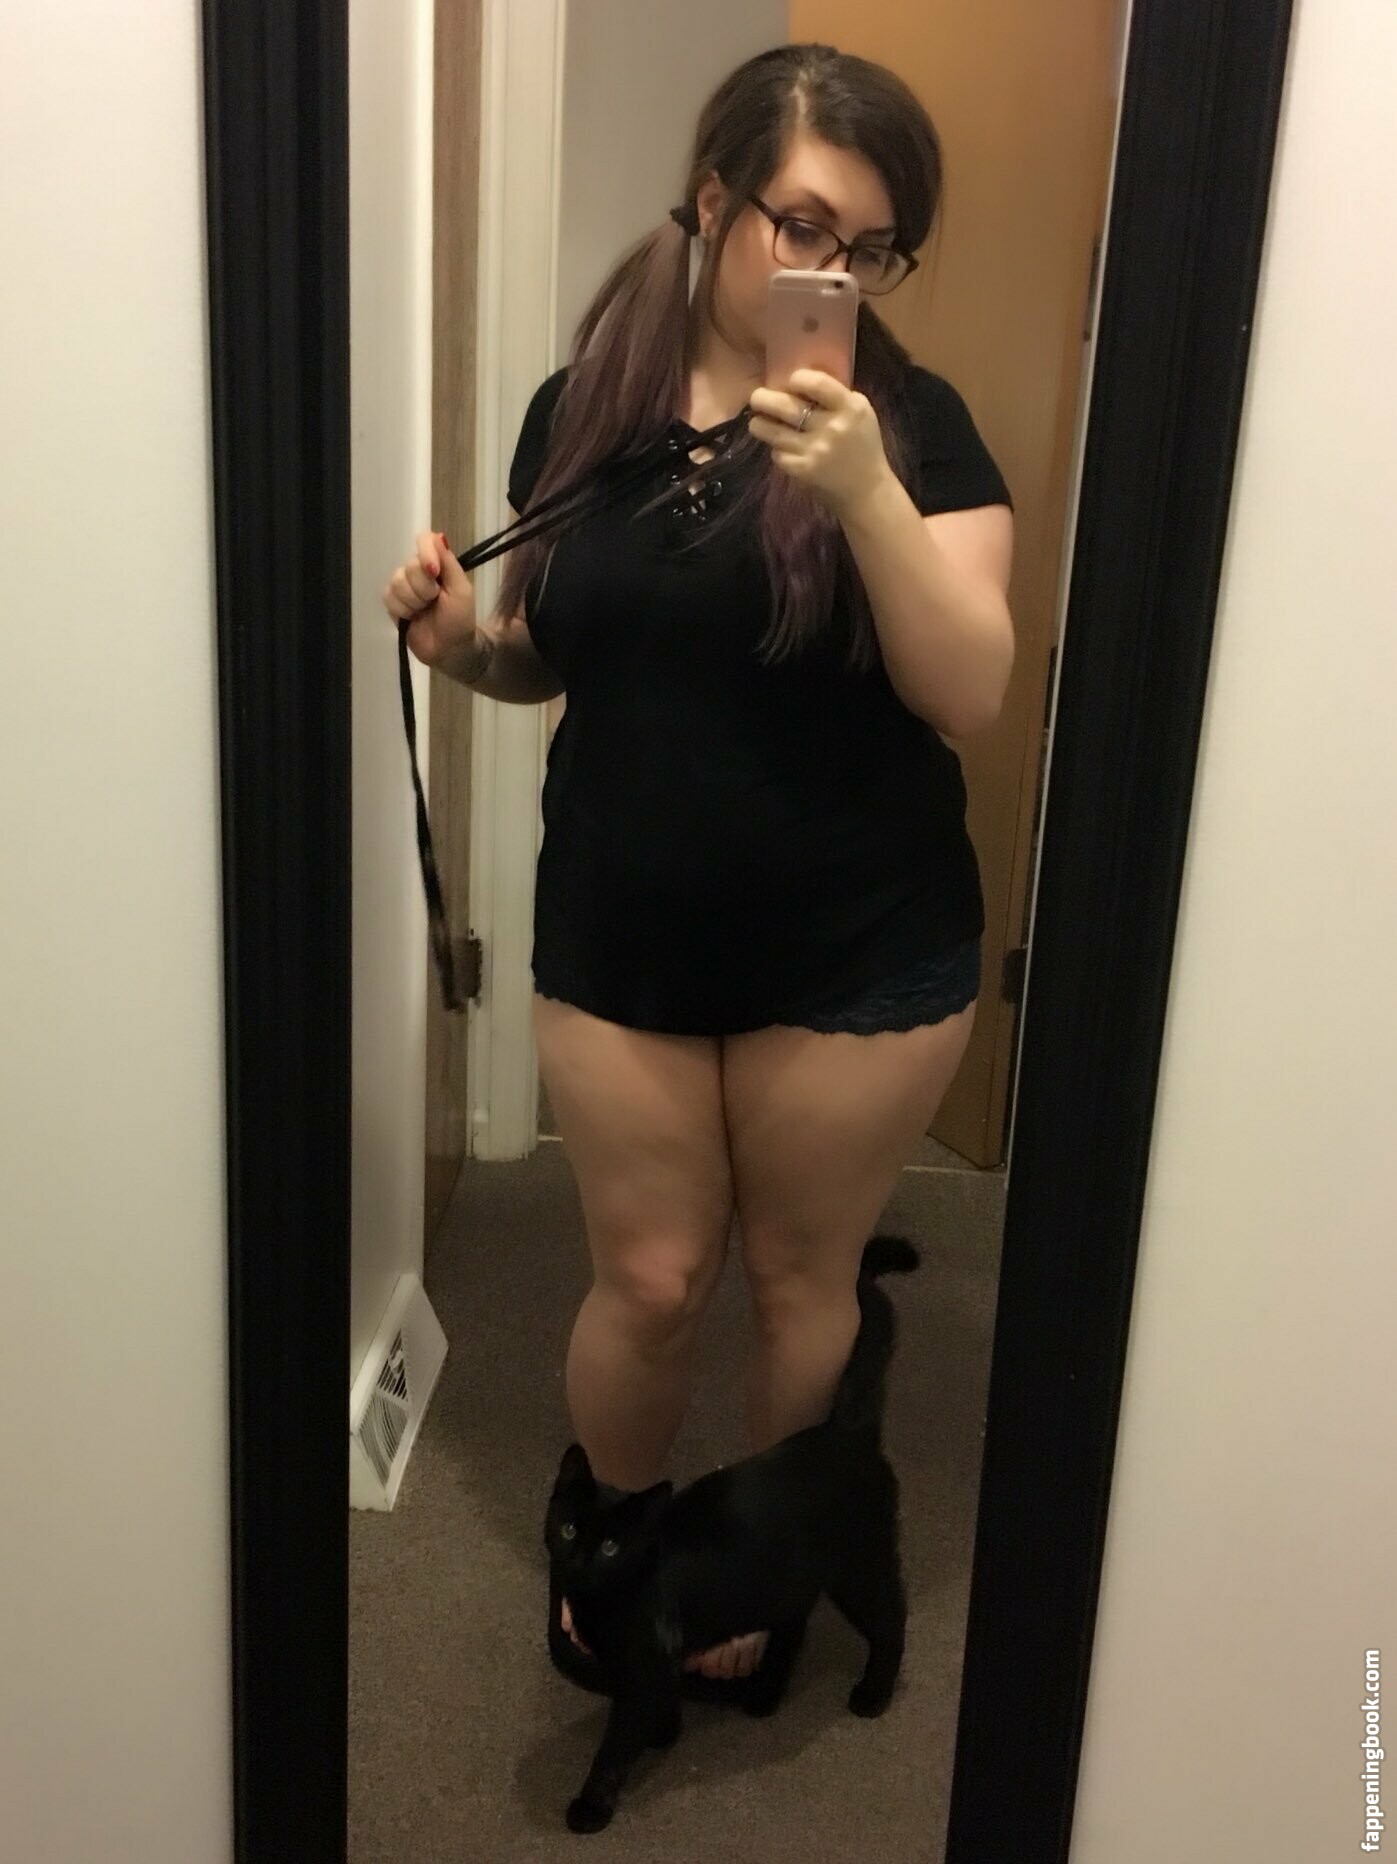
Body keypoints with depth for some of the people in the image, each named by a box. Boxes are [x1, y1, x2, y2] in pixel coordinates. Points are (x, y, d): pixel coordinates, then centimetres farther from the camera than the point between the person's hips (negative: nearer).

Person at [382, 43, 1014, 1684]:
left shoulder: (911, 422, -8)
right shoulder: (579, 408, 1)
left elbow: (972, 692, -16)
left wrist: (864, 491, -29)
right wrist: (459, 639, -11)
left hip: (857, 954, -1)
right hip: (618, 943, 2)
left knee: (801, 1281, 14)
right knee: (649, 1283, 11)